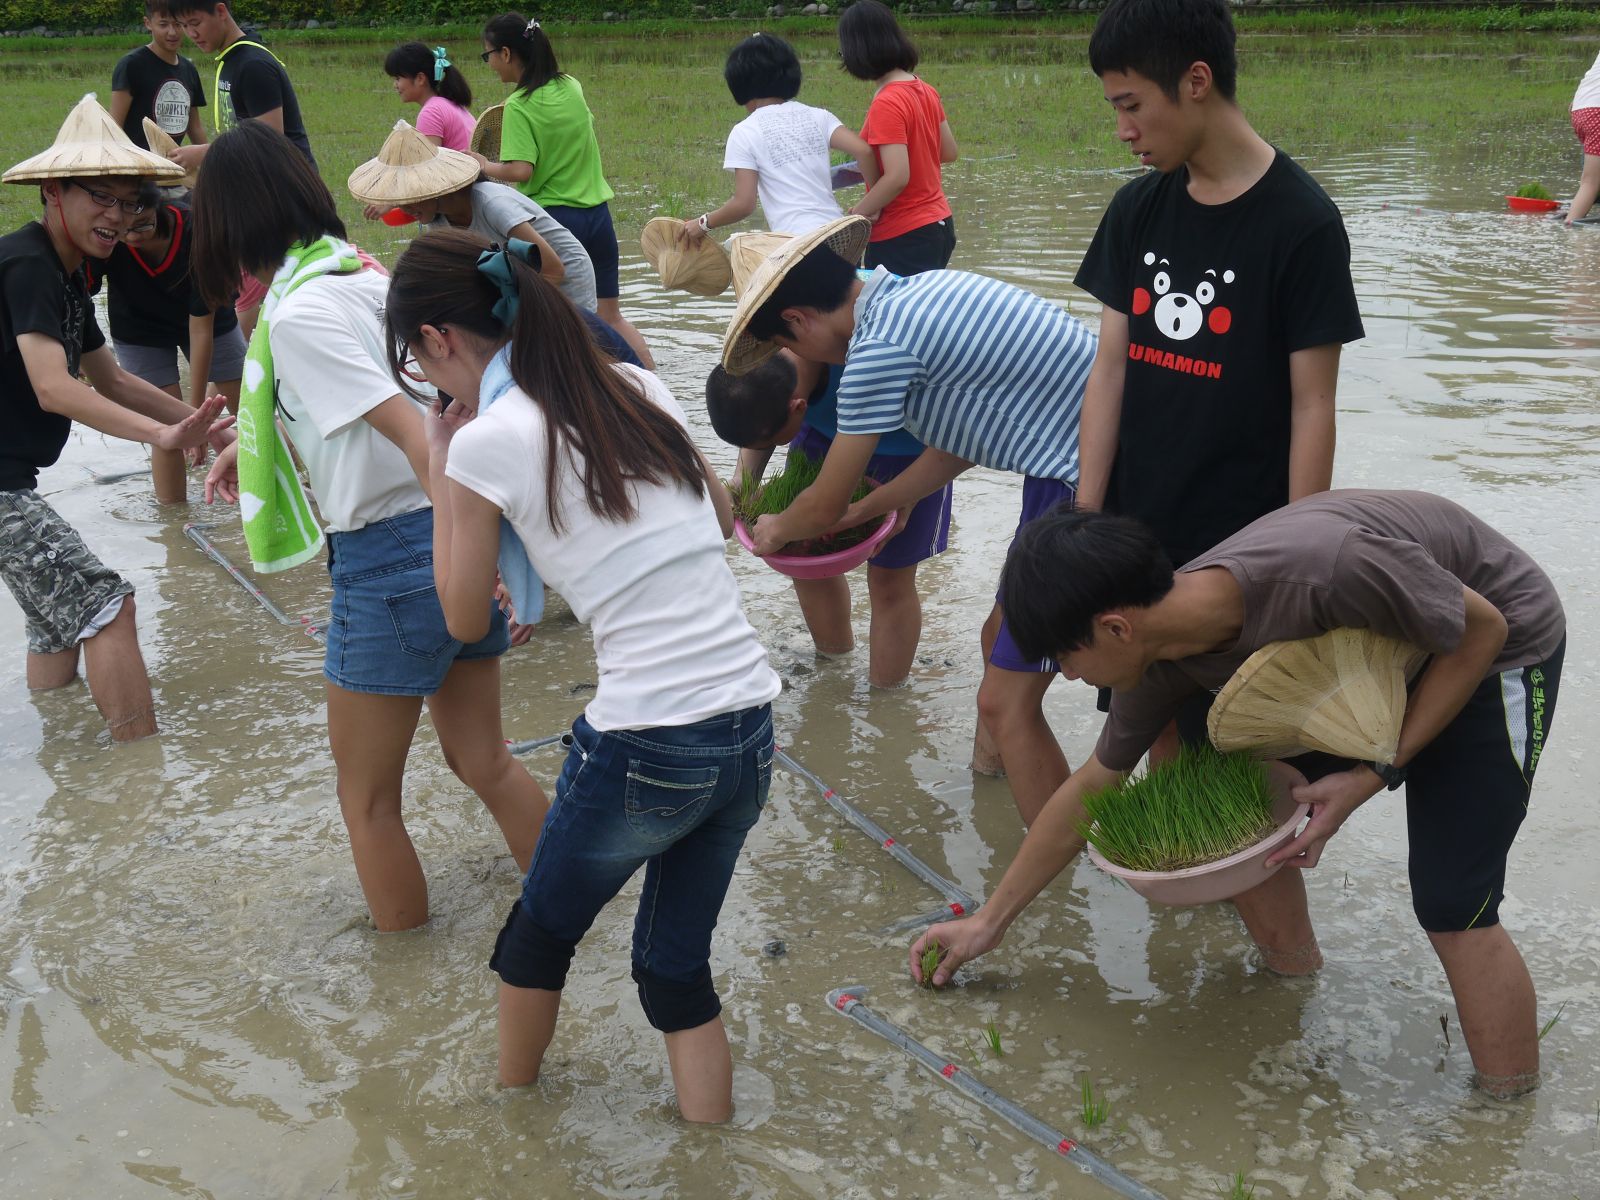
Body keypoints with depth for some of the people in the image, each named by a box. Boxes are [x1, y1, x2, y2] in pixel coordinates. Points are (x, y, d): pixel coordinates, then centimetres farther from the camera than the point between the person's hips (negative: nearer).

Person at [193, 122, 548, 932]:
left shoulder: (299, 312, -16)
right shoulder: (362, 272, 10)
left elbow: (412, 432, -24)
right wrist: (254, 445, 40)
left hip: (391, 560, -8)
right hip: (456, 539, 8)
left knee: (368, 797, 12)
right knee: (482, 760, 22)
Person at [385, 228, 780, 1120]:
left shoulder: (485, 444, -8)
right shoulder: (640, 389, 7)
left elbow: (466, 618, 4)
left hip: (646, 748, -5)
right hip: (752, 732, 5)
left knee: (543, 929, 25)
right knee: (676, 962, 22)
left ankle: (512, 1099, 46)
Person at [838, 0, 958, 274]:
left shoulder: (886, 104, -19)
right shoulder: (926, 91, 5)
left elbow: (897, 177, -25)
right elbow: (949, 152, 16)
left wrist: (858, 214, -13)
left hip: (902, 240, -9)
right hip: (939, 227, 9)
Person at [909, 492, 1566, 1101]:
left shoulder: (1323, 570, -41)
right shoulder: (1160, 660, -17)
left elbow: (1481, 630, -24)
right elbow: (1088, 792, -1)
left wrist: (1376, 773, -28)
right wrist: (989, 921, 4)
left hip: (1487, 648, -6)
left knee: (1451, 908, -15)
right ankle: (1293, 976, 22)